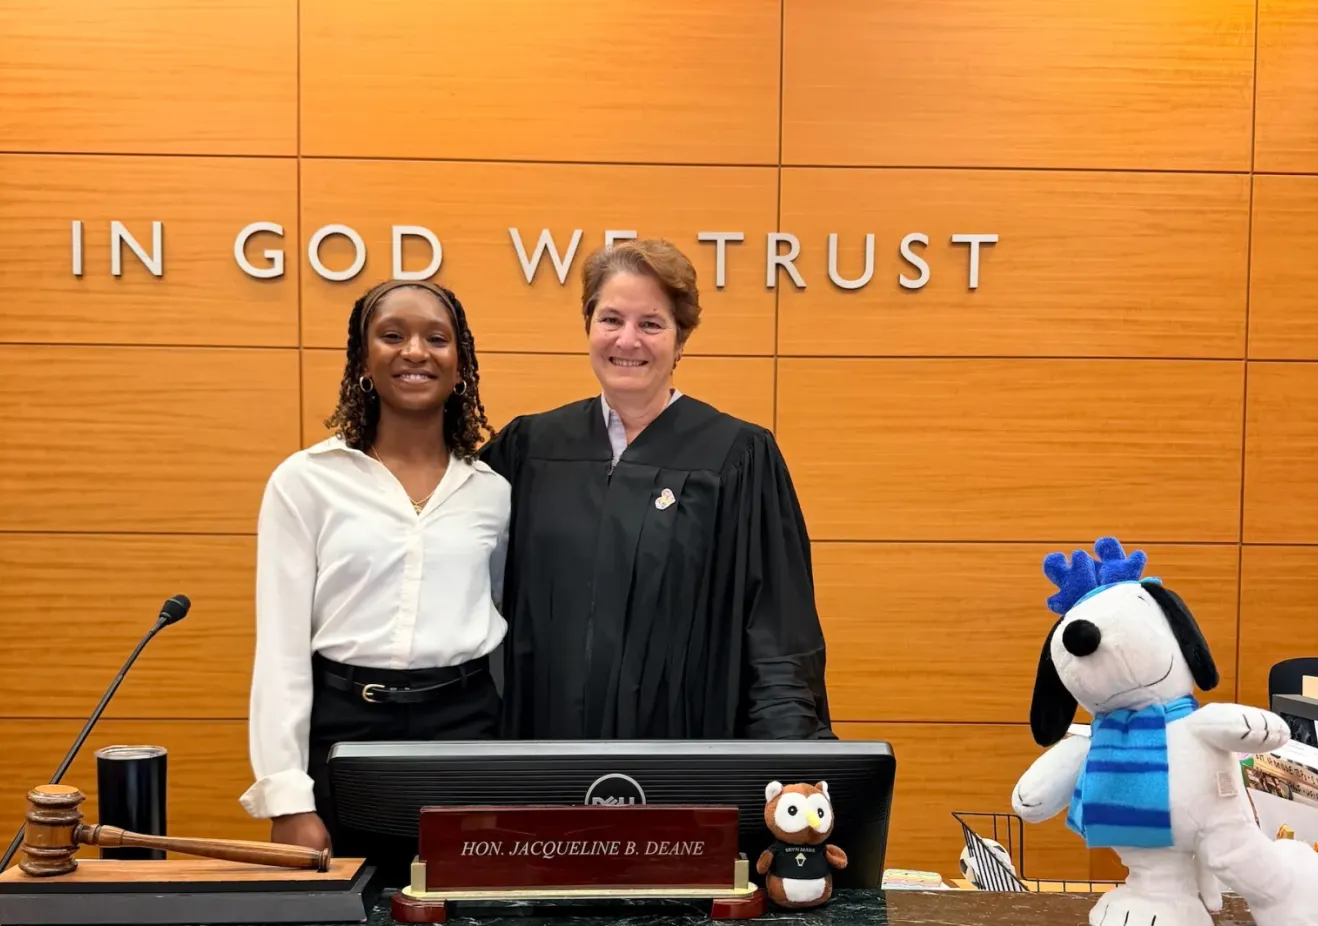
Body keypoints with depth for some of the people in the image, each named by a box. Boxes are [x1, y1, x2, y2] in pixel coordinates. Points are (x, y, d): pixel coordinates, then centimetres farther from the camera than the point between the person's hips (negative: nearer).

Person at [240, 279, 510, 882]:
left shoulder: (494, 491, 5)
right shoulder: (305, 480, -1)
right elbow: (282, 644, -3)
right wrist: (288, 799, -8)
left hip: (465, 727, 2)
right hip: (343, 729, -1)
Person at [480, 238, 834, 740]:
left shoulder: (740, 458, -8)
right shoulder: (530, 446, 1)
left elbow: (779, 635, -11)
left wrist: (790, 751, -23)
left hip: (684, 742, -2)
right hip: (548, 730, 3)